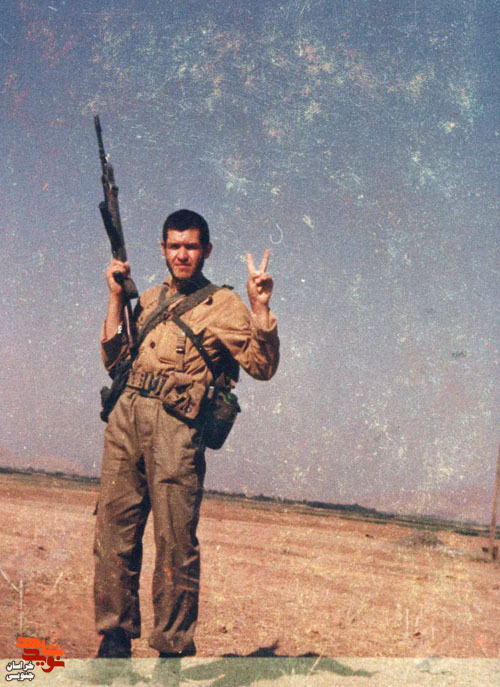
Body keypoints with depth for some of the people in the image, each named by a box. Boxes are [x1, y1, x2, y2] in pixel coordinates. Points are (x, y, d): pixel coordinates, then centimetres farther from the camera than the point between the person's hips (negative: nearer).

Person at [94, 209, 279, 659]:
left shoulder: (223, 305, 5)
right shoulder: (149, 300, 21)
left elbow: (262, 367, -4)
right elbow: (114, 359, 16)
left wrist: (261, 307, -15)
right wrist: (116, 297, 12)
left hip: (176, 425, -5)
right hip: (125, 418, 5)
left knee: (175, 542, -5)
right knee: (113, 531, 5)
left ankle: (174, 649, 6)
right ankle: (115, 639, 17)